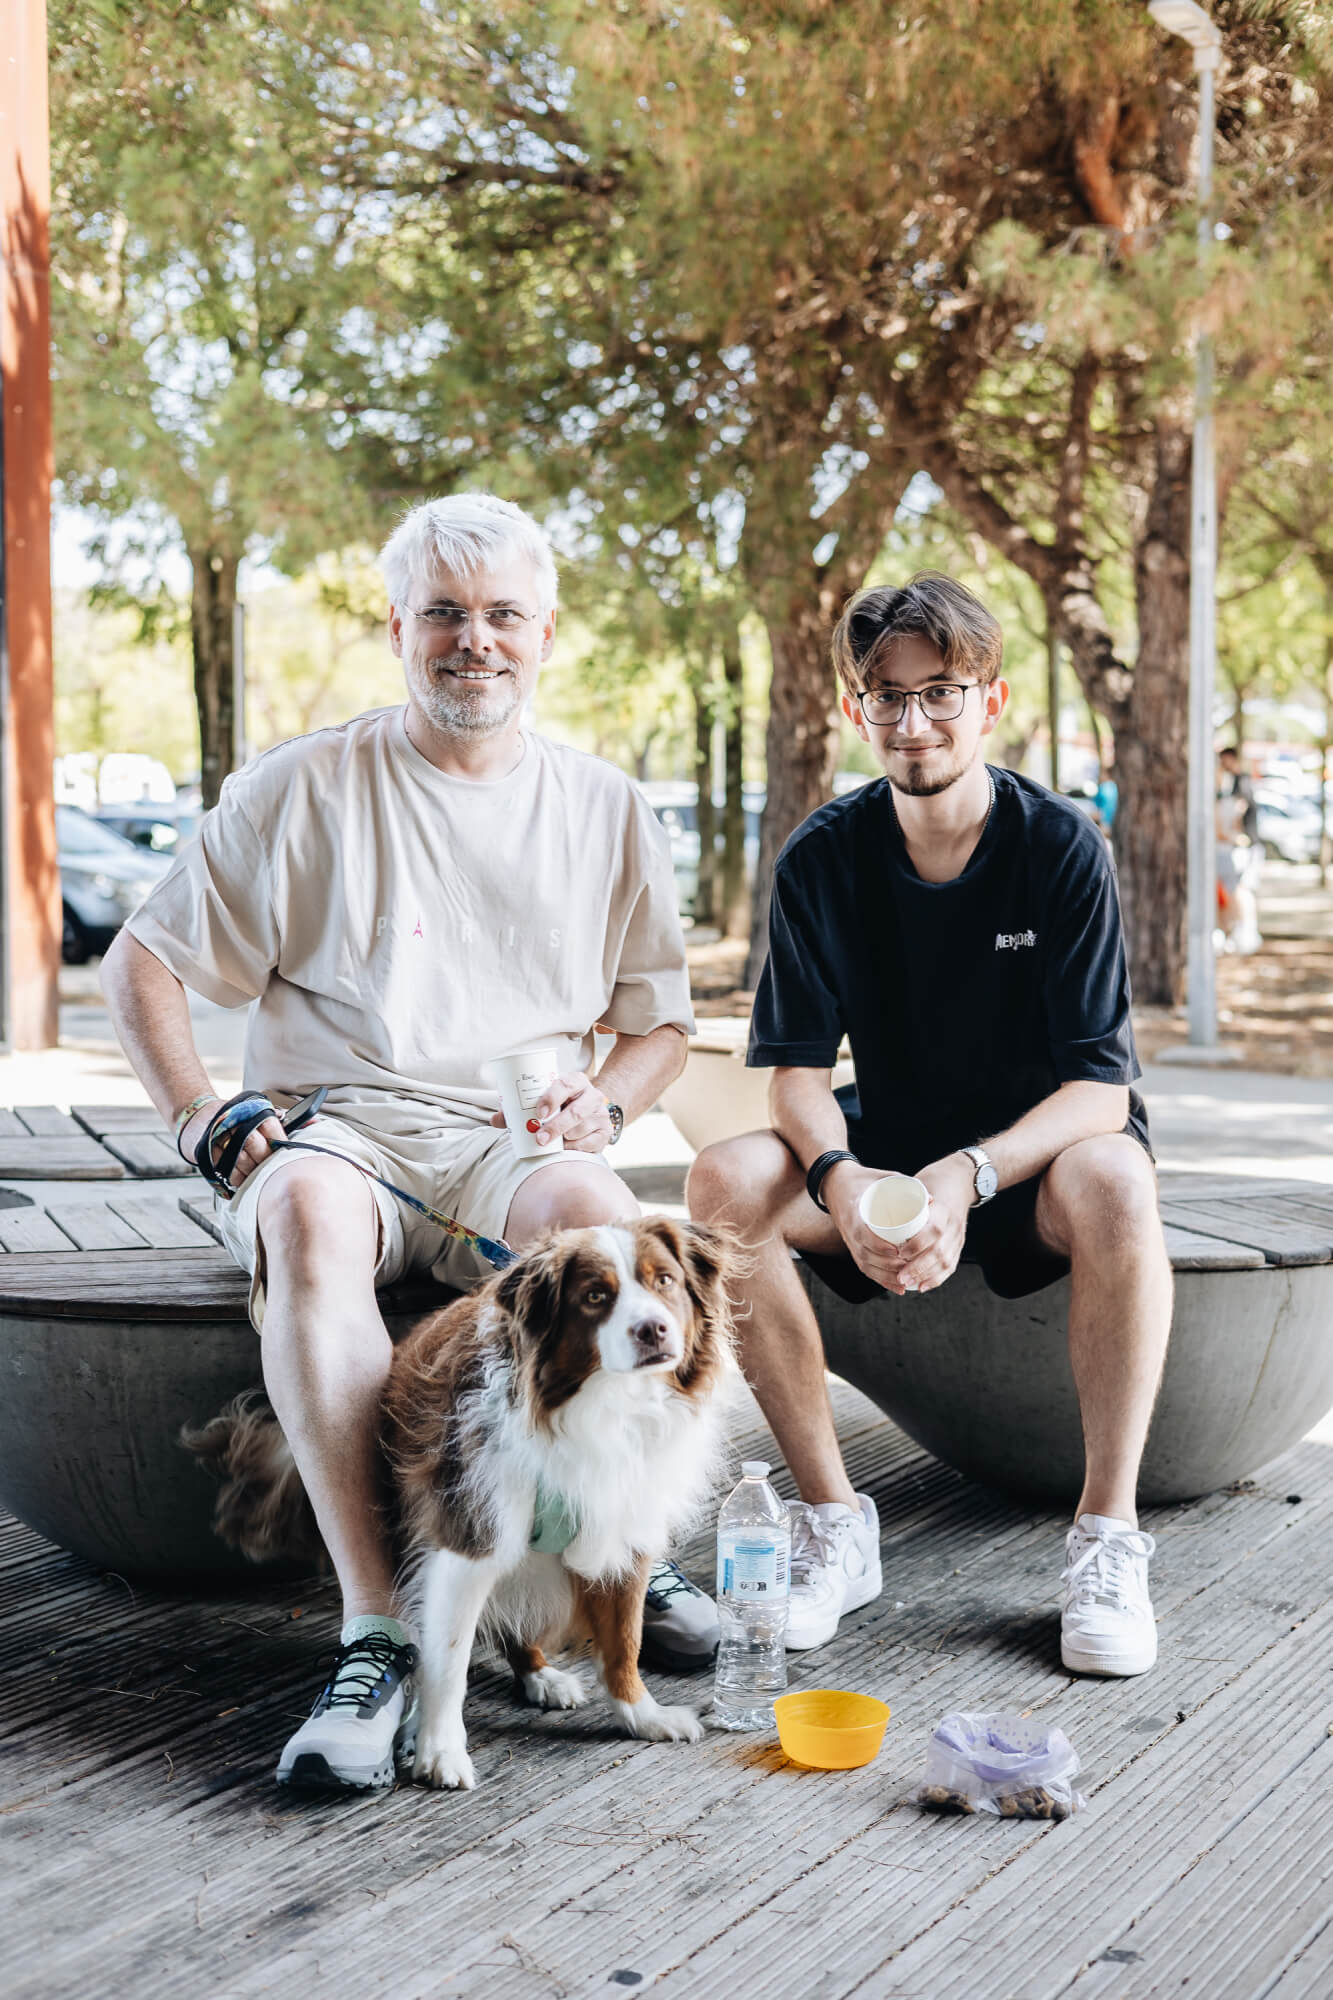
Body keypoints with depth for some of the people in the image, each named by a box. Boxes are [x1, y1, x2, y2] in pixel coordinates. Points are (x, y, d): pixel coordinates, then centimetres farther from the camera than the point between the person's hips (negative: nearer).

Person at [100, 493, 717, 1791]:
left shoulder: (607, 812, 14)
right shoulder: (305, 789, 6)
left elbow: (660, 1021, 21)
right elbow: (139, 966, 8)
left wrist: (603, 1101, -2)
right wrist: (211, 1123, -7)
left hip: (510, 1146, 2)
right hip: (337, 1127, -1)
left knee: (594, 1202, -35)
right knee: (306, 1210, -38)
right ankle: (376, 1631, -39)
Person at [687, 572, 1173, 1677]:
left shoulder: (1062, 847, -15)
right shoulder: (823, 858, -7)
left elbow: (1100, 1087, -18)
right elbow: (798, 1070, -8)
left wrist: (970, 1175, -36)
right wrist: (841, 1179, -30)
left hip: (1041, 1147, -2)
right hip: (886, 1148, 3)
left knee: (1113, 1184, -38)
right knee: (725, 1182, -25)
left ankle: (1107, 1537, -24)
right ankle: (835, 1523, -15)